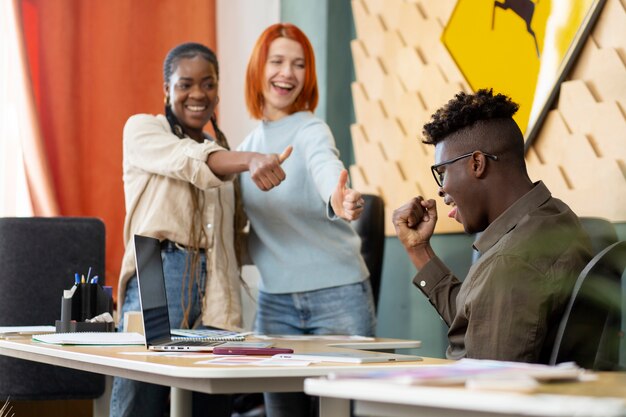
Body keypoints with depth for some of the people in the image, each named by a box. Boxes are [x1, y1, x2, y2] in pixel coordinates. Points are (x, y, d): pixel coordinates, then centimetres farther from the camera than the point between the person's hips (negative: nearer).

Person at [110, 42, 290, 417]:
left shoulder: (224, 151, 23)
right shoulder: (143, 129, 7)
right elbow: (191, 160, -15)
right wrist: (251, 160, -32)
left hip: (215, 294, 5)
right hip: (158, 277, -5)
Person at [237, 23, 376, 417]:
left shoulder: (310, 129, -9)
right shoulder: (248, 145, 8)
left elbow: (324, 165, -34)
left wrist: (338, 199, -54)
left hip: (337, 294, -5)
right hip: (275, 301, 5)